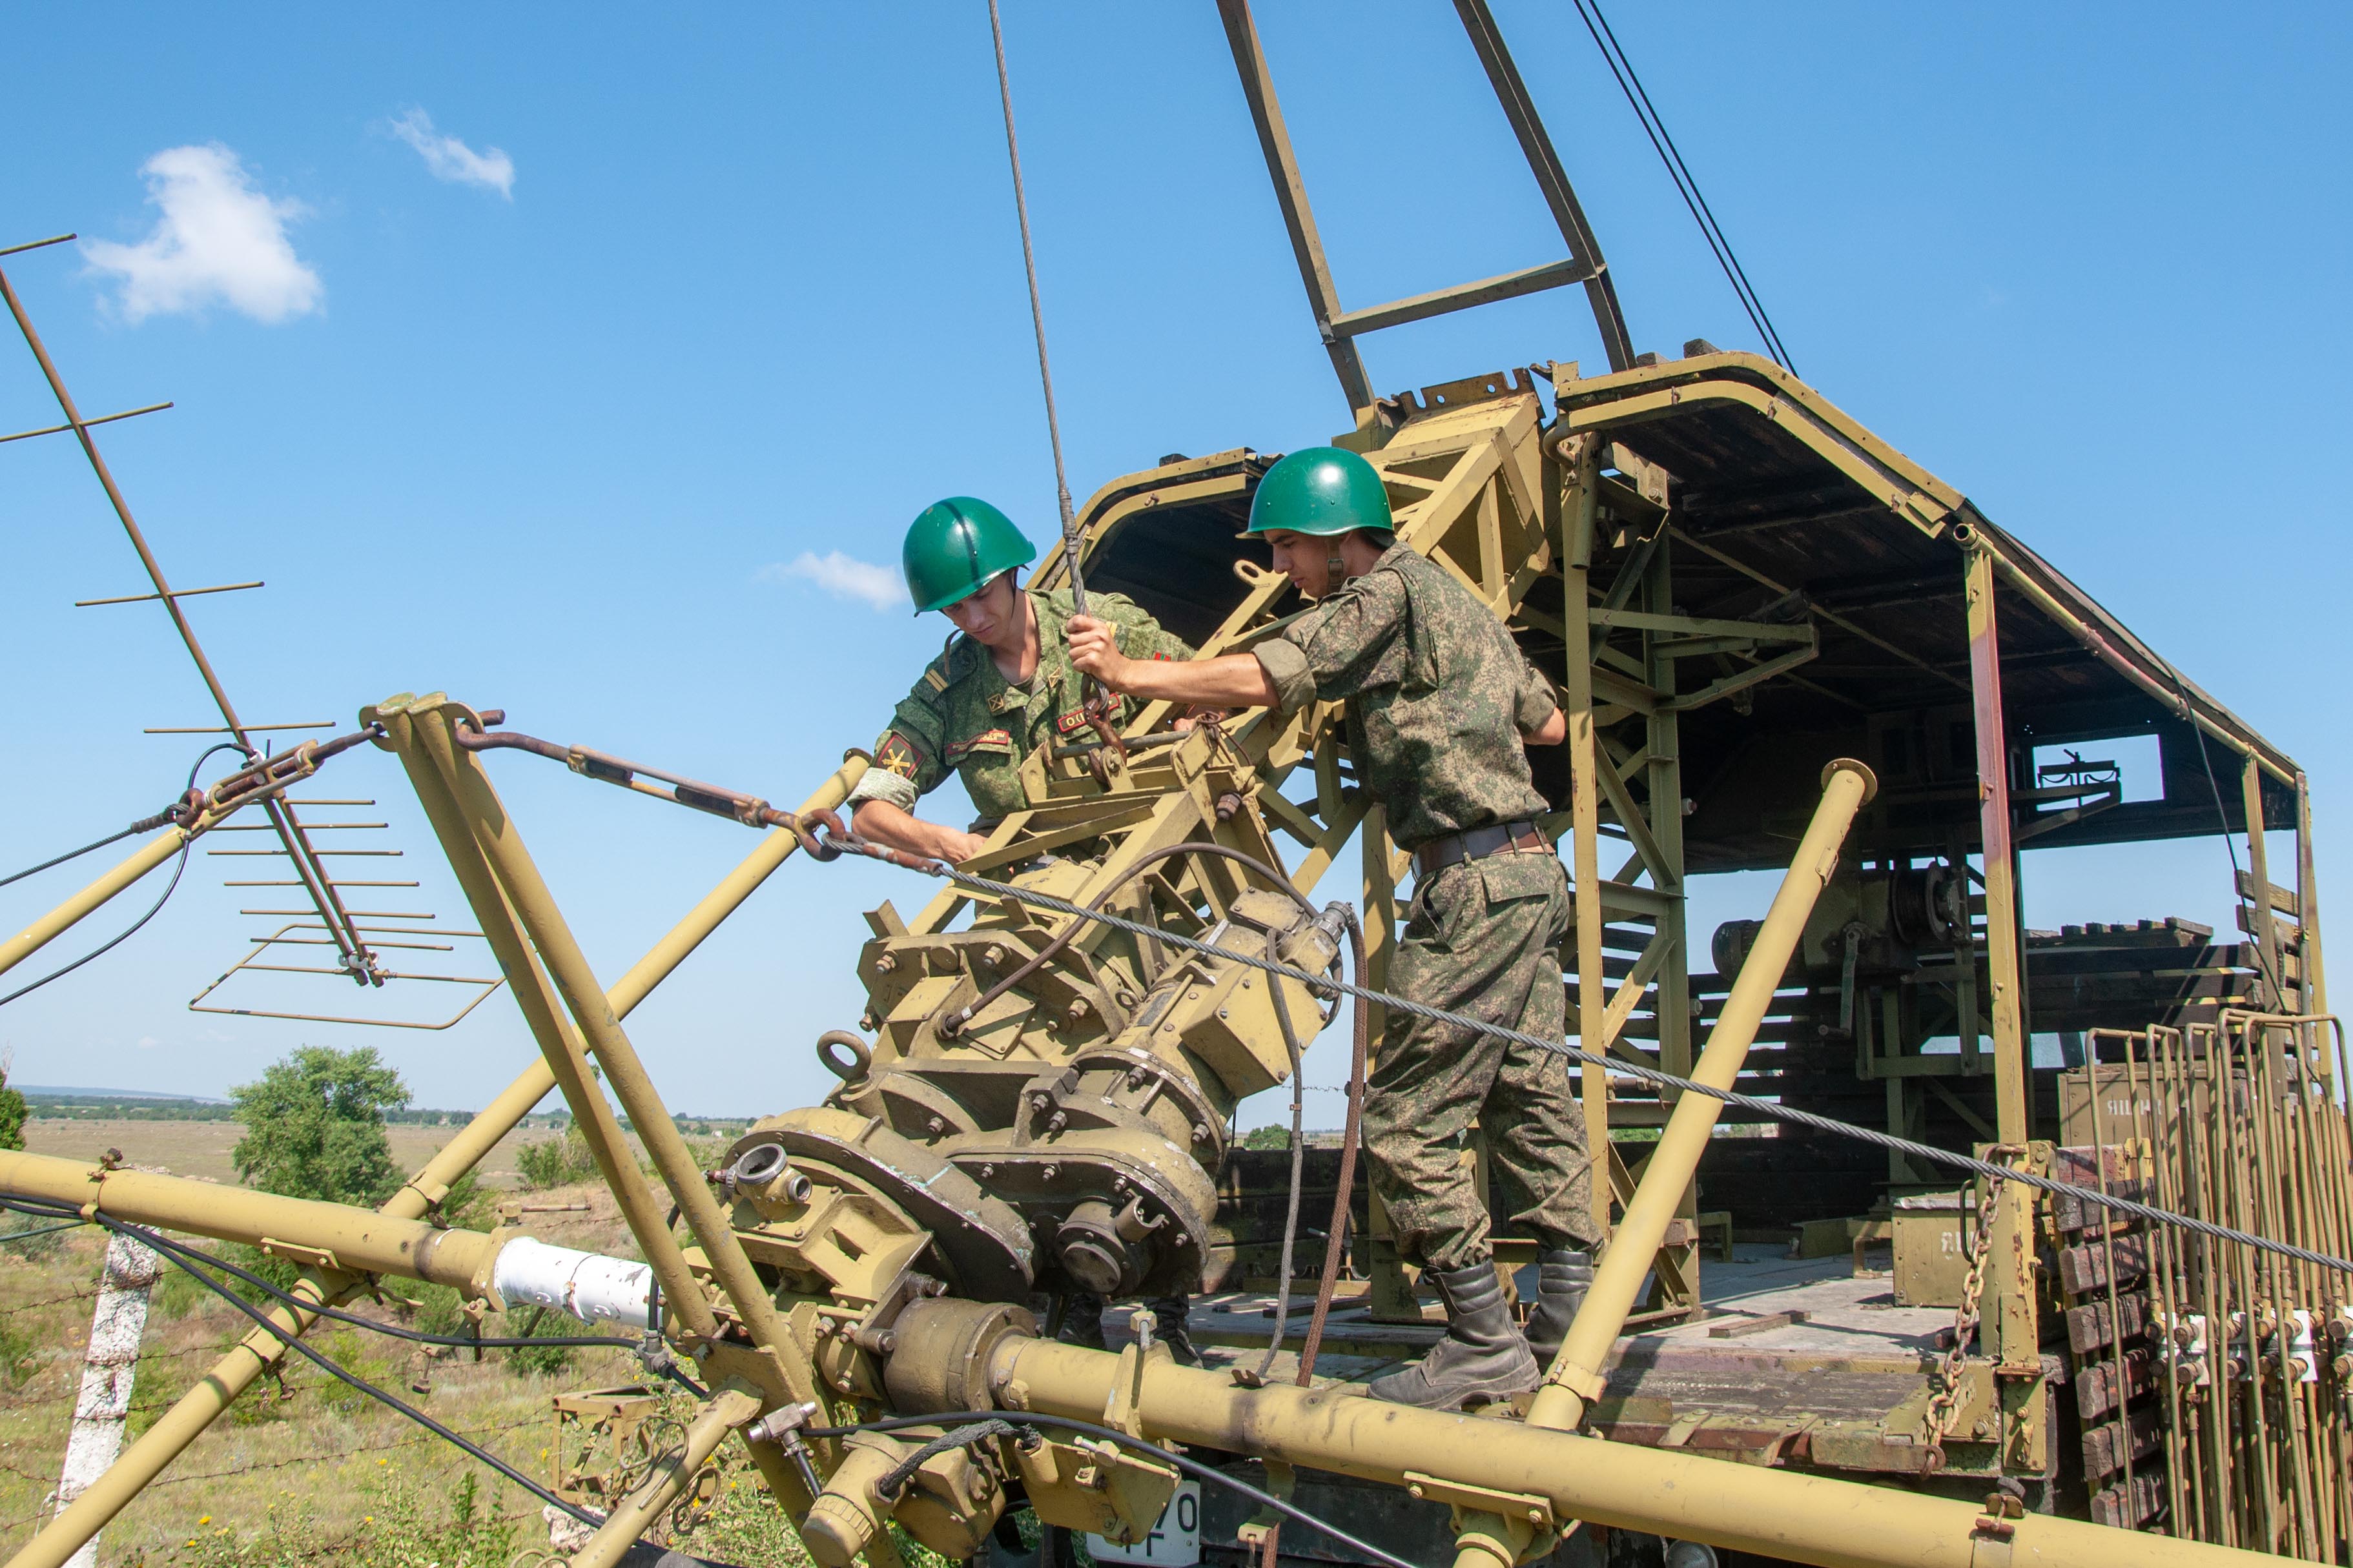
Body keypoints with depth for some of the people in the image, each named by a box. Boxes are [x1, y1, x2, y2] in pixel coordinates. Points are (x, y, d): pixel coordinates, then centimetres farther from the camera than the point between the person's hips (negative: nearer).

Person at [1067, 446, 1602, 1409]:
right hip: (1530, 870, 10)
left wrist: (1129, 673, -11)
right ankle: (1571, 1322, 17)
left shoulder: (1383, 593, -8)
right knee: (1532, 1100, 12)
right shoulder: (1459, 604, 21)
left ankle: (1484, 1342, -2)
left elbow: (1262, 683, -18)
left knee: (1405, 1119, -8)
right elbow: (1548, 723, 27)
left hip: (1474, 879, -10)